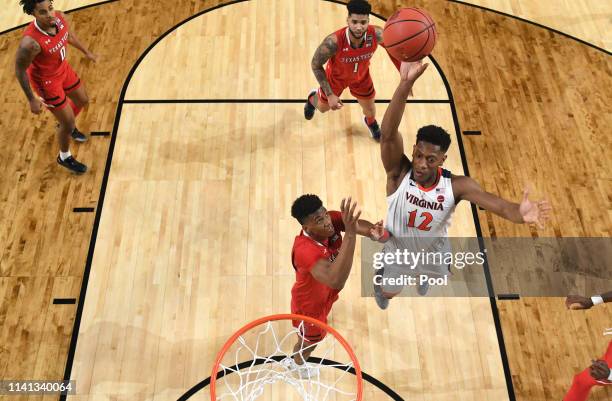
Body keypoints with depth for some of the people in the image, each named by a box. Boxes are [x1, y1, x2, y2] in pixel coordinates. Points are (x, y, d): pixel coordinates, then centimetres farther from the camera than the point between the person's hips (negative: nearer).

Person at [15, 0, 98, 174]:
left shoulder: (60, 17, -20)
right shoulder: (31, 42, -38)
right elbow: (20, 70, -23)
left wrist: (86, 51, 19)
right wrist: (32, 100, -17)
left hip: (63, 68, 7)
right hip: (46, 81, -7)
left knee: (83, 101, 27)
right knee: (69, 123, 5)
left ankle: (65, 125, 60)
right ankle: (64, 157, 35)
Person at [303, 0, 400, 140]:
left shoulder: (376, 34, -37)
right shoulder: (333, 42, -44)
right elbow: (315, 65, -26)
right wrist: (330, 94, -26)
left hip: (361, 76, 2)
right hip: (336, 76, -2)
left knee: (370, 108, 21)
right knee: (323, 107, 23)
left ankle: (371, 122, 61)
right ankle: (312, 98, 63)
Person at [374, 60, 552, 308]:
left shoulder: (456, 185, -33)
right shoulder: (399, 173, -37)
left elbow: (498, 204, -44)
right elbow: (388, 133, -54)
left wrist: (519, 213, -70)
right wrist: (405, 84, -69)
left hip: (434, 250, 2)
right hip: (398, 249, -1)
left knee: (430, 277, 36)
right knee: (388, 293, 26)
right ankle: (382, 272, 62)